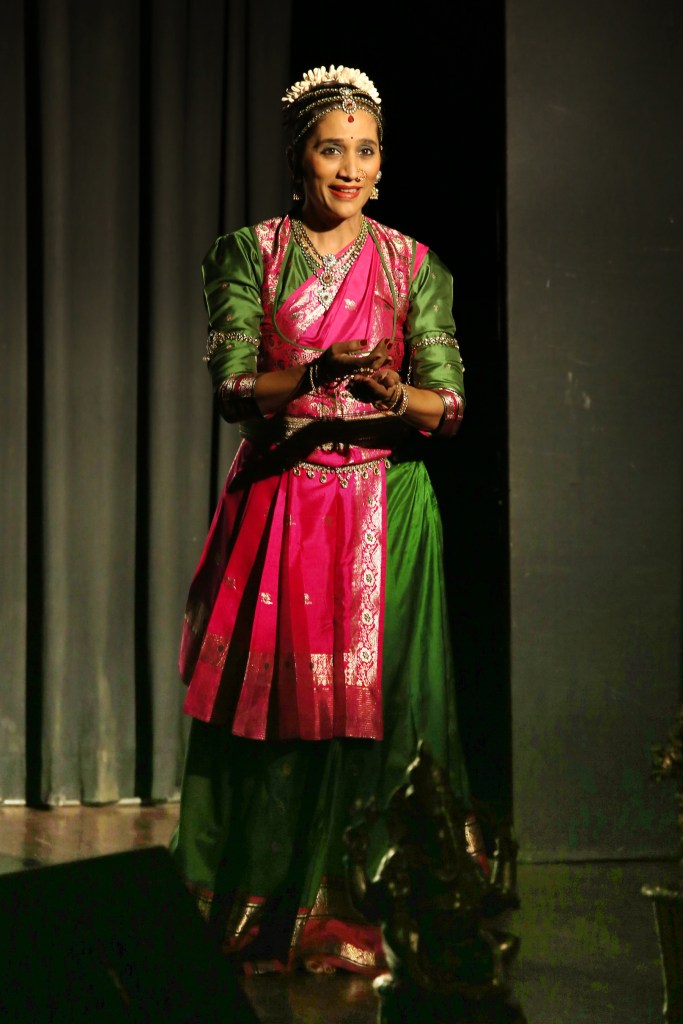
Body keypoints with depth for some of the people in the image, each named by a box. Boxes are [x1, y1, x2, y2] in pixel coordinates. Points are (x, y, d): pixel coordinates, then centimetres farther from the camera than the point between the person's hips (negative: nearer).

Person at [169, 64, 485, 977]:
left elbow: (450, 405, -1)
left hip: (382, 508, 0)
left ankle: (352, 913, 5)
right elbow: (231, 389, -7)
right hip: (276, 505, 0)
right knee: (272, 692, -1)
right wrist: (318, 372, -25)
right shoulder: (248, 255, 4)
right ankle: (261, 909, 10)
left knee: (369, 696, -3)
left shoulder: (413, 267, 5)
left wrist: (392, 391, -23)